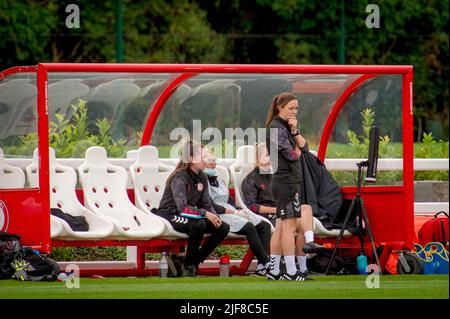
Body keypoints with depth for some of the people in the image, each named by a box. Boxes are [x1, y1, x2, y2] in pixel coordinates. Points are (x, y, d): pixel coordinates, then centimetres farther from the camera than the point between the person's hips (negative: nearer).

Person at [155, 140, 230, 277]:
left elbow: (206, 204, 8)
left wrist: (214, 216, -13)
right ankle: (188, 264, -17)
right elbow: (182, 207, -28)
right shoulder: (179, 178, -18)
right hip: (170, 216, -8)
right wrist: (205, 213, -35)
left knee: (223, 227, -8)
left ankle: (196, 261, 1)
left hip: (190, 216, 8)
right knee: (199, 224, -37)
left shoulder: (202, 177, 6)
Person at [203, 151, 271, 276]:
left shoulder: (218, 180, 26)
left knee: (264, 225, -7)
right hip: (217, 216, -9)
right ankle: (266, 262, -27)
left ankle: (261, 266, -21)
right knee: (249, 227, -30)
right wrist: (234, 212, -14)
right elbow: (210, 206, -13)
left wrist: (239, 210, 2)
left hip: (232, 212, 9)